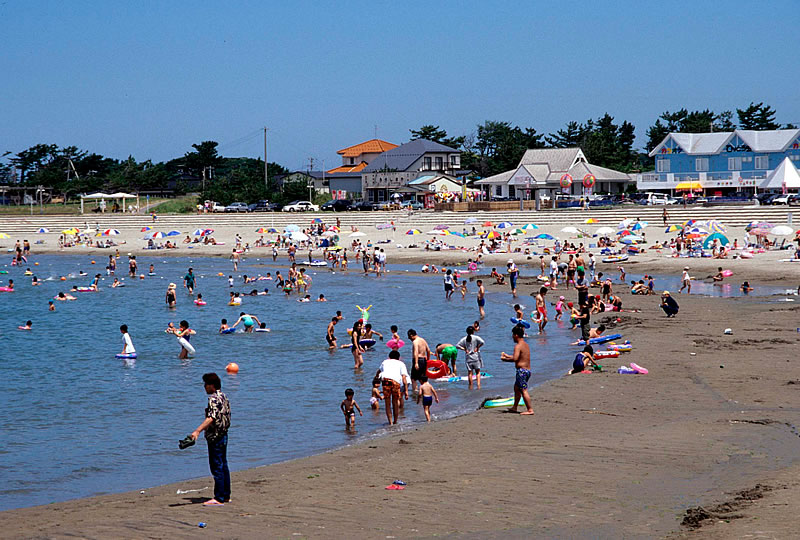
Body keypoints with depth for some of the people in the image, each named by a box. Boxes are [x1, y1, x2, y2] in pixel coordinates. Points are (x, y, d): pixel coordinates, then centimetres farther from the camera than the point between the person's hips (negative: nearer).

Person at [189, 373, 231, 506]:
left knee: (216, 467, -8)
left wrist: (197, 431, -41)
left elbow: (211, 418, -31)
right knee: (223, 466, 15)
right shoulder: (224, 397, 13)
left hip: (215, 437, -10)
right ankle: (226, 495, 21)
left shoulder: (213, 399, -17)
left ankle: (219, 499, -8)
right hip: (223, 435, 10)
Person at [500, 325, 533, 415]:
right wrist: (506, 355, 30)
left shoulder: (518, 346, -14)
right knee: (516, 388, 23)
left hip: (522, 370, -10)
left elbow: (515, 358, -26)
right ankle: (514, 407, 34)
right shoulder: (526, 345, 15)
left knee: (523, 390, -8)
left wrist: (505, 359, -11)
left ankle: (530, 410, -11)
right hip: (528, 370, 10)